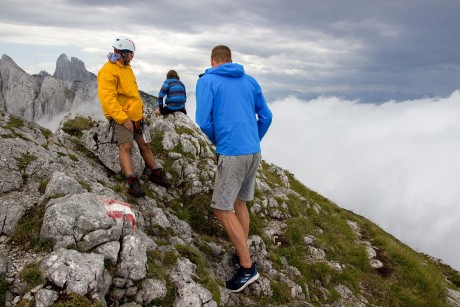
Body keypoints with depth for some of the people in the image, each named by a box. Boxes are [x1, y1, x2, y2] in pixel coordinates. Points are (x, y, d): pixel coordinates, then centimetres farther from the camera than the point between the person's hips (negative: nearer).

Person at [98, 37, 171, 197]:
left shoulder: (126, 68, 15)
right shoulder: (108, 71, -13)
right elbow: (107, 98, -21)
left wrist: (141, 110, 15)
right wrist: (123, 119, -23)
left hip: (136, 116, 8)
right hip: (122, 118, -8)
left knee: (145, 144, 12)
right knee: (125, 147, -16)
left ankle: (155, 173, 24)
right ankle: (132, 182, -20)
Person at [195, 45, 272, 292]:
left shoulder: (207, 80, -2)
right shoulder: (250, 81, 13)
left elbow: (203, 120, -10)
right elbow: (266, 117, 13)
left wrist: (217, 141, 8)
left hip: (231, 154, -6)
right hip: (254, 151, 7)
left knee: (222, 209, 3)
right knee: (239, 202, 20)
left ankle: (247, 267, 6)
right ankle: (242, 253, 29)